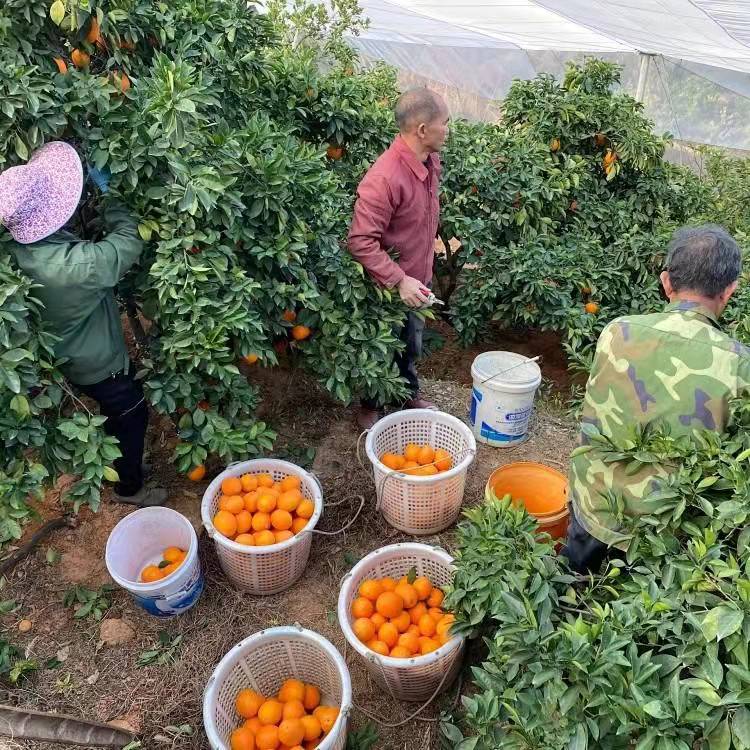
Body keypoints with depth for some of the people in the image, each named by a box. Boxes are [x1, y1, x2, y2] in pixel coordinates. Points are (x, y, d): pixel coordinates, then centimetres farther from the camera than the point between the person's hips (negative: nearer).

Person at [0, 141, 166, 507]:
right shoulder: (80, 265, -41)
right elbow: (129, 240, -25)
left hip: (66, 355, 7)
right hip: (99, 363, -7)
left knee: (113, 412, 30)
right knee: (132, 415, 17)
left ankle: (121, 458, 54)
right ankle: (129, 487, 37)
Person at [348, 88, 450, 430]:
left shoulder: (430, 161, -3)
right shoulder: (385, 177, -31)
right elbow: (361, 241, -31)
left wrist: (423, 273, 17)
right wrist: (399, 280, -31)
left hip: (417, 280, 8)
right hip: (388, 287, -7)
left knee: (412, 345, 25)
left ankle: (410, 395, 49)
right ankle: (370, 405, 38)